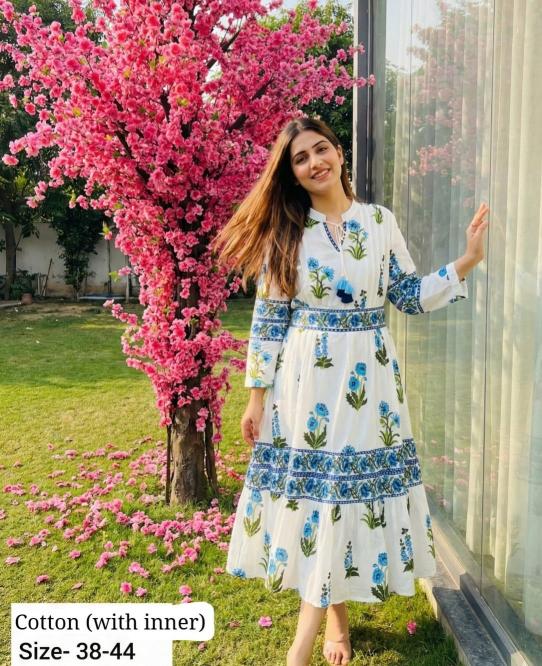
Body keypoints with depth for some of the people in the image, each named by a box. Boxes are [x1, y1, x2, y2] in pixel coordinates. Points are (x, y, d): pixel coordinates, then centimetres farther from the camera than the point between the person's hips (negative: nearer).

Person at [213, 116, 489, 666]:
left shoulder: (381, 222, 5)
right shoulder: (284, 231, 1)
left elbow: (410, 296, 9)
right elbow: (267, 319, 0)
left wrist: (466, 262, -2)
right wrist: (257, 395, -2)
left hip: (367, 378, 1)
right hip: (304, 379, -1)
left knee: (346, 484, 3)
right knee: (314, 486, 4)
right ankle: (335, 617, 29)